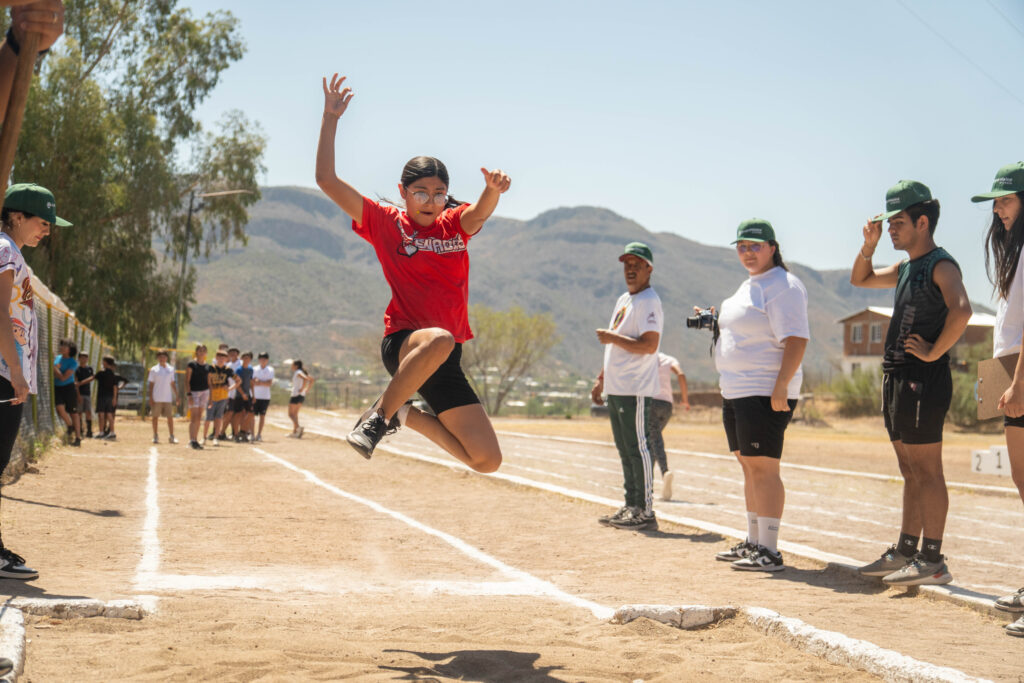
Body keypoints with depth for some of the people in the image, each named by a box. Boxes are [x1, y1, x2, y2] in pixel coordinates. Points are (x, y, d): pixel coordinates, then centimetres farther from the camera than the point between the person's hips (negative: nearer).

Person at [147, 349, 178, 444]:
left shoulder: (170, 369, 8)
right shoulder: (153, 370, 0)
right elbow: (151, 385, 1)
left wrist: (176, 396, 9)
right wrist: (151, 398, -5)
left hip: (168, 398, 2)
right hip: (157, 398, -2)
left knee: (170, 417, -2)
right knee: (155, 416, 4)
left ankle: (171, 437, 2)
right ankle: (155, 436, 13)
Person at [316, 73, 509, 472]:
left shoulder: (455, 224, 10)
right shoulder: (385, 223, 3)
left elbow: (479, 213, -15)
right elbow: (326, 180, -4)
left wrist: (493, 190, -38)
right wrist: (331, 117, -10)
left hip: (446, 362, 4)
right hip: (402, 343, -4)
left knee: (487, 461, 0)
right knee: (440, 339, -43)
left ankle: (408, 415, 20)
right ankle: (380, 413, -22)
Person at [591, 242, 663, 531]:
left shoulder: (649, 302, -11)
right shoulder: (623, 301, 19)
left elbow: (649, 345, -22)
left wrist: (611, 337, -18)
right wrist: (601, 378, 23)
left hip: (636, 390, -10)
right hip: (615, 388, 10)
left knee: (638, 448, -9)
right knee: (625, 450, 13)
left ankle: (645, 513, -6)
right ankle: (631, 507, 20)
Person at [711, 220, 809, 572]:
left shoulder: (783, 286, -12)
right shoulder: (748, 286, 19)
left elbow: (796, 339, -20)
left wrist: (781, 386, -26)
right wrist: (716, 322, 13)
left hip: (765, 393, -10)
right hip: (735, 393, 10)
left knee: (763, 467, -11)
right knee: (748, 465, 14)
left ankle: (769, 551, -10)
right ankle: (753, 543, 22)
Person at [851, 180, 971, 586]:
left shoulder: (941, 265, -11)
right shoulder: (906, 268, 17)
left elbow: (961, 311, -28)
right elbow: (860, 280, 31)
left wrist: (934, 352, -20)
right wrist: (869, 246, 14)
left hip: (924, 381, -9)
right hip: (897, 379, 9)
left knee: (927, 472, -7)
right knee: (911, 473, 13)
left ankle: (933, 561, -5)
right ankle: (906, 552, 20)